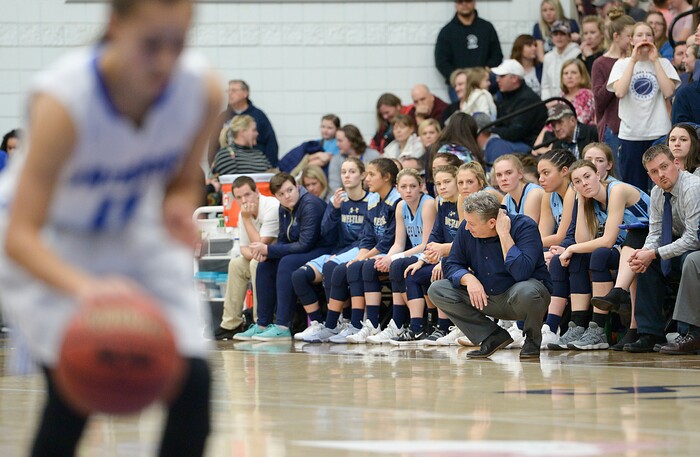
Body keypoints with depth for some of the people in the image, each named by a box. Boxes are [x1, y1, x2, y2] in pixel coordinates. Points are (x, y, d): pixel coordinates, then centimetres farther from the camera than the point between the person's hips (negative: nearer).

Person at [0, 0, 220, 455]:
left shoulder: (202, 89, -20)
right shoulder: (63, 100, -34)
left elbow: (183, 181, 1)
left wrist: (179, 210, -24)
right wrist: (84, 288, -57)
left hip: (135, 234, 4)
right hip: (47, 245, -4)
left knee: (193, 380, -11)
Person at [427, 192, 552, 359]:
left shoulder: (524, 226, -21)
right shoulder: (466, 229, -6)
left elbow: (522, 273, -35)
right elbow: (452, 264, 0)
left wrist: (504, 234, -32)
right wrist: (469, 279, -22)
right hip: (486, 298, 6)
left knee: (526, 292, -41)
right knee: (436, 290, -10)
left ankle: (532, 339, -6)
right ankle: (493, 337, -7)